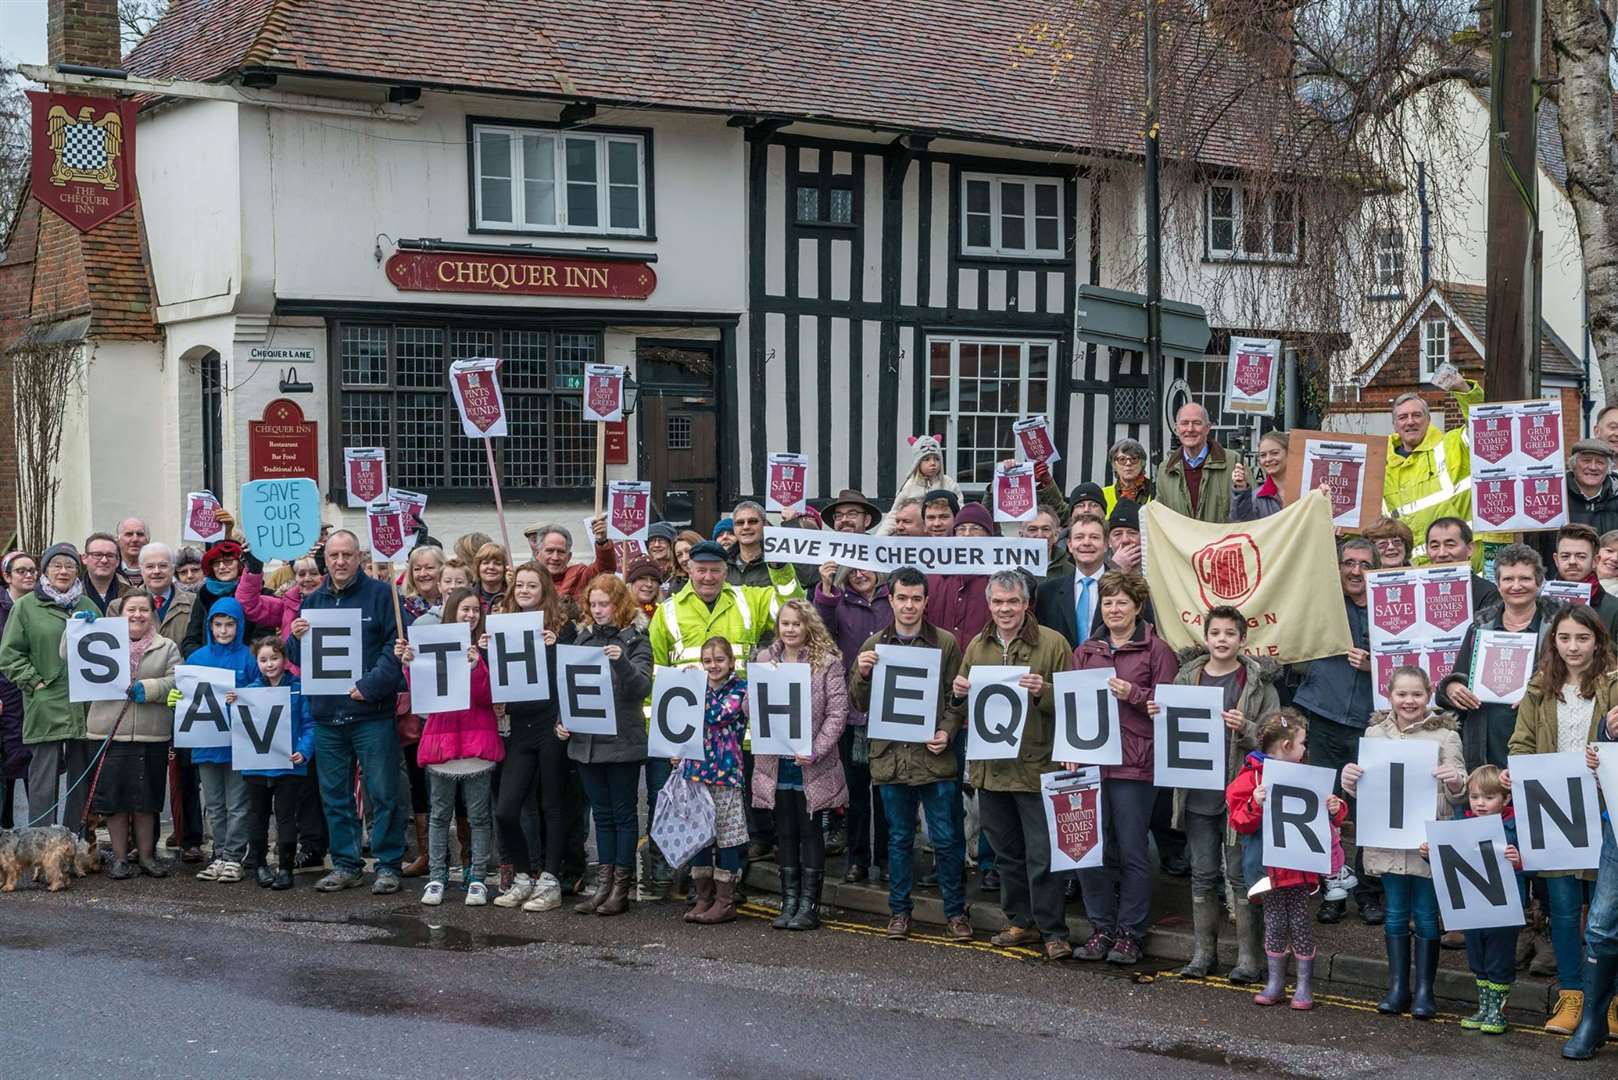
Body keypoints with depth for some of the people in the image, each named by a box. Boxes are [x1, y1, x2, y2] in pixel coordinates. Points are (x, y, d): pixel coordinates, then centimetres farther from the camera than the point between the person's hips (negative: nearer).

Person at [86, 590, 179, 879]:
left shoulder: (167, 647, 9)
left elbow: (177, 682, -2)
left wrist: (148, 688, -17)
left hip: (151, 735, 0)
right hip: (111, 733, 0)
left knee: (146, 798, 7)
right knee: (114, 796, 2)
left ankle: (146, 854, 20)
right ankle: (119, 856, 13)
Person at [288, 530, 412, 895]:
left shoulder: (380, 595, -1)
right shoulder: (313, 601, 14)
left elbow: (397, 644, -9)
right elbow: (299, 659, 17)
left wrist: (370, 685, -17)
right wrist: (296, 639, -5)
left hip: (372, 713, -5)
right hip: (327, 714, 5)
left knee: (382, 793, -2)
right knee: (335, 796, 10)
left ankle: (388, 865, 6)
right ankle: (345, 864, 20)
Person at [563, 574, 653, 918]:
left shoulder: (635, 642, -4)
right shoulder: (584, 639, 10)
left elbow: (642, 688, -16)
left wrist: (622, 662, -32)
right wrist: (562, 721, 2)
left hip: (622, 742, -5)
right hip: (586, 740, 5)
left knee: (623, 813, 3)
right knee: (602, 813, 10)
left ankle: (621, 887, 7)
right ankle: (603, 885, 15)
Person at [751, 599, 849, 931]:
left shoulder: (827, 662, -4)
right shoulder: (764, 660, 8)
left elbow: (838, 711, -9)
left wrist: (816, 750, -18)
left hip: (812, 766, -3)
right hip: (775, 763, 4)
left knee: (810, 832, 3)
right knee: (786, 833, 10)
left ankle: (809, 904, 9)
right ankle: (789, 902, 17)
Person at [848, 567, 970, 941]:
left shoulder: (945, 643, 2)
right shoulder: (873, 645, 8)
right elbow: (859, 704, 10)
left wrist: (946, 732, -14)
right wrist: (862, 675, -10)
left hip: (934, 757, -2)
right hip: (890, 756, 2)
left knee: (947, 839, 2)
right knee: (899, 839, 12)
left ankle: (955, 910, 13)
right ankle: (899, 910, 22)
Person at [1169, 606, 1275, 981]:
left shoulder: (1259, 682, -2)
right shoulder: (1187, 678, 8)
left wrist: (1245, 729, -22)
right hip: (1197, 793, 3)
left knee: (1241, 874, 1)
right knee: (1203, 874, 10)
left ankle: (1248, 955, 9)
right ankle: (1204, 951, 20)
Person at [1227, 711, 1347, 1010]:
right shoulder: (1252, 777, -6)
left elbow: (1323, 815, 14)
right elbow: (1239, 821, -10)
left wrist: (1334, 809, -7)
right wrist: (1255, 804, -27)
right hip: (1270, 866, -2)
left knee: (1300, 922, 5)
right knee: (1274, 923, 9)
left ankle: (1304, 985, 16)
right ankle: (1275, 982, 22)